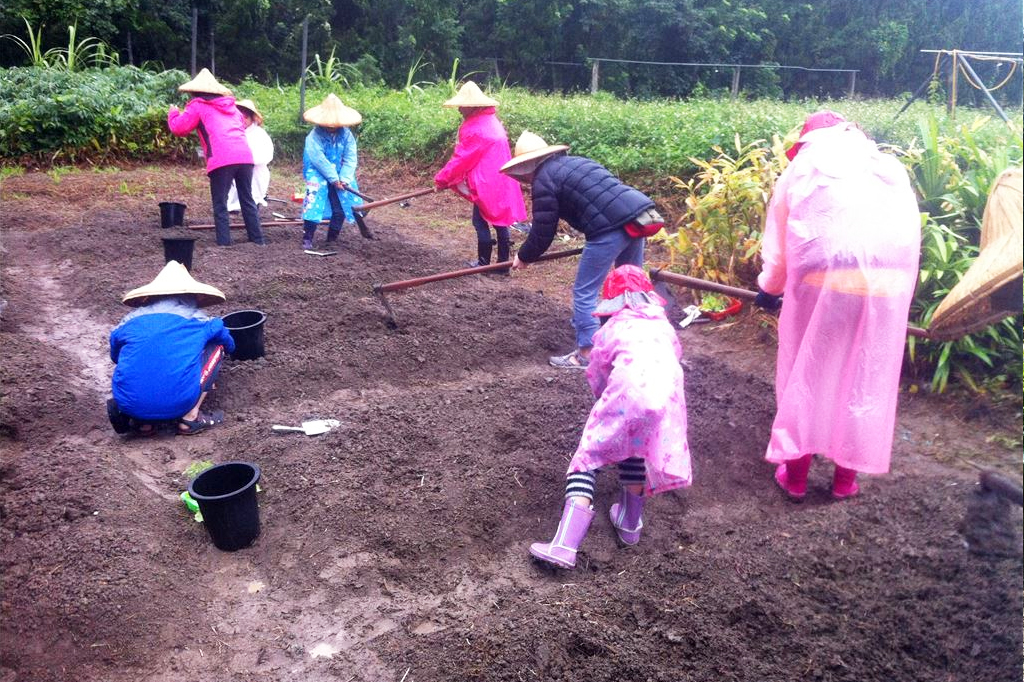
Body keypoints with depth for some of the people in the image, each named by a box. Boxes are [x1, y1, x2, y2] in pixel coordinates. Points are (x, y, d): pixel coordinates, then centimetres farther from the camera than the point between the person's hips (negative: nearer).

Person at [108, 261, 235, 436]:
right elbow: (230, 345, 28)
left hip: (130, 406, 3)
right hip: (178, 405, -3)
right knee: (216, 347, 18)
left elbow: (115, 357, 34)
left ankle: (142, 422, 13)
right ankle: (190, 419, 10)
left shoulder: (129, 322, 16)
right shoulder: (197, 320, 11)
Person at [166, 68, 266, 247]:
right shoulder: (230, 105, 27)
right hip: (245, 156, 5)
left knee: (220, 205, 2)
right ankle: (258, 240, 14)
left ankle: (224, 243, -2)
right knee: (247, 200, 14)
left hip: (222, 160, -5)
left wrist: (173, 112, 29)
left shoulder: (198, 106, 10)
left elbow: (179, 128, 8)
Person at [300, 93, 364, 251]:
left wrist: (344, 179, -22)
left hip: (339, 175, 5)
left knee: (340, 207, 3)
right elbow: (319, 160, -23)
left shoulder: (347, 135, -5)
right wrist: (334, 179, -25)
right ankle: (307, 238, -15)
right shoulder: (314, 136, -16)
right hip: (318, 173, -4)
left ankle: (332, 239, 17)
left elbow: (350, 159, -9)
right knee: (314, 202, -20)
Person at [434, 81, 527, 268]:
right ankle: (503, 263, 17)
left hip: (486, 184, -9)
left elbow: (461, 159, -14)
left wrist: (442, 179, -2)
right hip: (502, 181, 9)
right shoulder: (492, 121, 12)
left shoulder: (475, 129, -17)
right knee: (500, 220, 12)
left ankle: (484, 263, 10)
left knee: (481, 221, 3)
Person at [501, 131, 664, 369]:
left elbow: (543, 231, 2)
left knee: (584, 292, 4)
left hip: (611, 228, -9)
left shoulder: (543, 180, 2)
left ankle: (586, 354, 10)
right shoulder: (575, 162, 26)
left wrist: (524, 257, 19)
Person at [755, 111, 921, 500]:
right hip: (887, 285, 2)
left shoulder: (800, 172, 17)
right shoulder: (890, 169, 24)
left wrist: (770, 288, 35)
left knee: (806, 375, 13)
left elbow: (778, 246, 18)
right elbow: (911, 233, 20)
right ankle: (846, 477, 25)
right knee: (866, 380, 15)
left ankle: (795, 475, 21)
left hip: (823, 282, -2)